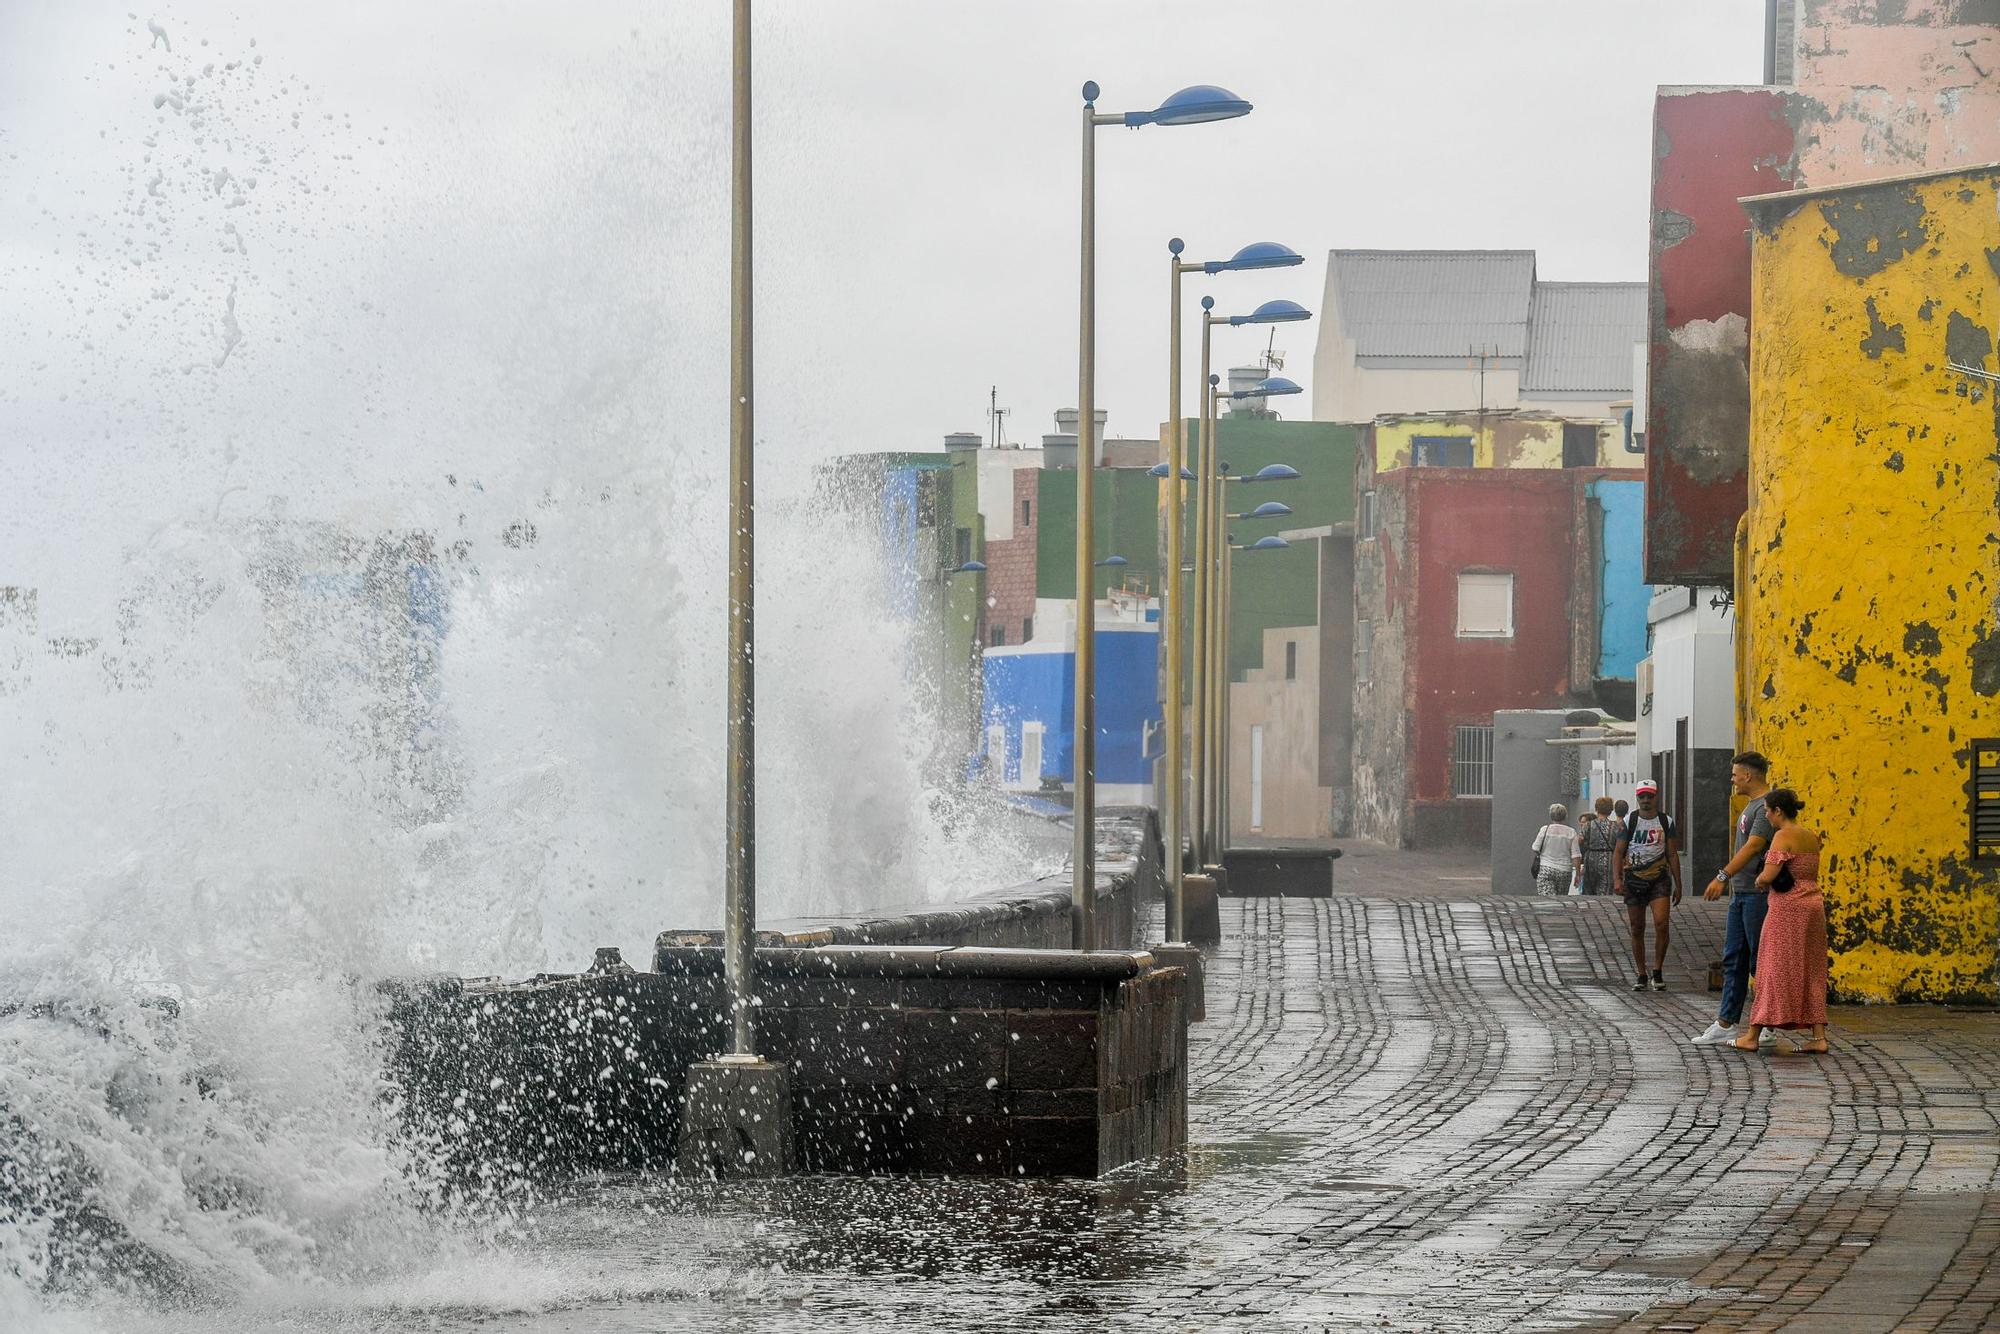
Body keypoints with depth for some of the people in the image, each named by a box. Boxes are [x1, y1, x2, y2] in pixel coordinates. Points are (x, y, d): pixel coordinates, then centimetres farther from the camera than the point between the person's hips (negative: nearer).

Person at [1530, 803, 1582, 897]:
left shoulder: (1545, 829, -3)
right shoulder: (1571, 832, 0)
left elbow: (1535, 849, 2)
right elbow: (1576, 856, -3)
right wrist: (1577, 874, 2)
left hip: (1546, 869, -2)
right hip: (1565, 871, 2)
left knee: (1546, 899, -10)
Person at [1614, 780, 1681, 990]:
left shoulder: (1666, 822, 5)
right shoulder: (1629, 821, 3)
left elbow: (1673, 855, 9)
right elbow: (1618, 852, 2)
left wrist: (1678, 885, 5)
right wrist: (1617, 879, -12)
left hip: (1659, 878, -1)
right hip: (1634, 880, 1)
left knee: (1661, 923, -17)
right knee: (1637, 929, 3)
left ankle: (1657, 972, -5)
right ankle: (1642, 976, 12)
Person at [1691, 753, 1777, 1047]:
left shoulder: (1766, 807, -15)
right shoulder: (1750, 805, 17)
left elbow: (1753, 846, -24)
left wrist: (1724, 876, -28)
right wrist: (1730, 880, 21)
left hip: (1758, 893, -10)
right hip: (1741, 893, 10)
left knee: (1759, 962, -4)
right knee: (1733, 959, 10)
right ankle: (1726, 1024, 13)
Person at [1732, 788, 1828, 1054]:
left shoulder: (1783, 837, -13)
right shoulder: (1811, 837, 13)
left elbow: (1768, 875, -22)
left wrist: (1759, 881, 0)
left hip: (1787, 907, -8)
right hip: (1814, 904, 8)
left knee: (1775, 969, -2)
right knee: (1810, 972, 9)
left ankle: (1752, 1036, 4)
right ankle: (1818, 1037, 4)